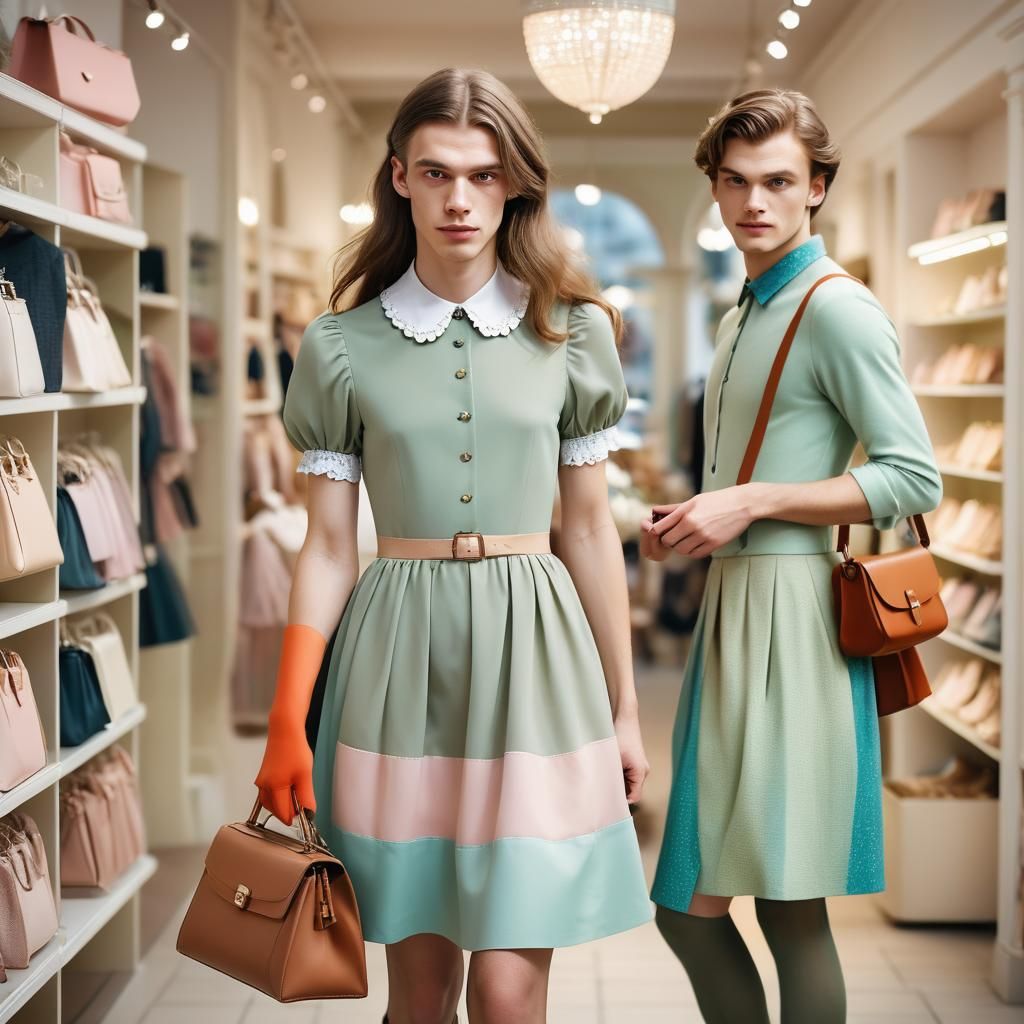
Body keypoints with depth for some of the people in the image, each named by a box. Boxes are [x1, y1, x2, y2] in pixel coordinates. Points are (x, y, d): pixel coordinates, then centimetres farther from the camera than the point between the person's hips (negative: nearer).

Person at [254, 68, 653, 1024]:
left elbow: (589, 530, 9)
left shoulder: (572, 332, 5)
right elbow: (327, 546, 4)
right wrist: (286, 724, -1)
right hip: (395, 655, 0)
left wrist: (624, 710, 11)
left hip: (531, 652, 0)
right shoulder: (342, 346, 3)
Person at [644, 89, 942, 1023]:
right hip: (731, 604, 9)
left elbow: (914, 480, -13)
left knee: (789, 908, -3)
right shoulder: (745, 315, 21)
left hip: (790, 614, -9)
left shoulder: (839, 309, -8)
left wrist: (752, 503, -15)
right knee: (690, 905, 9)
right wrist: (693, 523, 12)